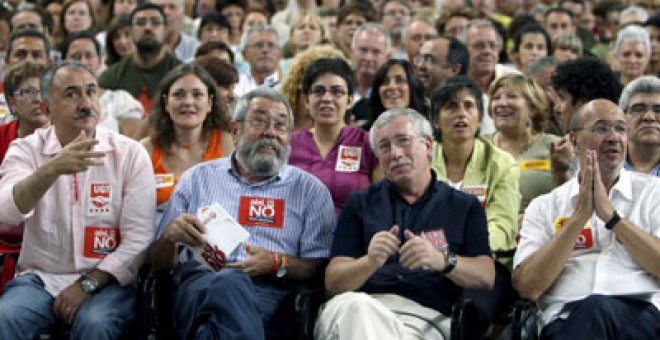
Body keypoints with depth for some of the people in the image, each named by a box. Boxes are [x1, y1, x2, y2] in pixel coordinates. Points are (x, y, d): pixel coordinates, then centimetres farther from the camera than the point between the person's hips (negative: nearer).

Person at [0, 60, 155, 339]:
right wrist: (52, 169, -33)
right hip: (39, 277, 1)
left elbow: (138, 239, -4)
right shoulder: (26, 150, 2)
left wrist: (88, 284, -13)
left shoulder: (131, 154, 0)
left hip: (106, 280, -1)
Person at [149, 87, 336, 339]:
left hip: (271, 290, -1)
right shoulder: (197, 178, 23)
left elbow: (319, 268, 9)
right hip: (199, 284, 1)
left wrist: (277, 263, -10)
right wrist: (170, 236, -2)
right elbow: (158, 263, 20)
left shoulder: (310, 190, 19)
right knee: (227, 282, -38)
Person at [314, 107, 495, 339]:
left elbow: (486, 278, 6)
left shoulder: (464, 206, 18)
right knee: (355, 304, -38)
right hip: (358, 311, 2)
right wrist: (370, 262, -14)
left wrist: (443, 260, -15)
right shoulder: (360, 203, 20)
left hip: (424, 318, -2)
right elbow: (333, 282, 9)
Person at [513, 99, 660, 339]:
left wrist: (610, 215, -4)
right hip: (565, 321, 1)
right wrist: (579, 217, -2)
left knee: (596, 307, -34)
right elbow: (527, 287, 1)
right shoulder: (544, 207, 16)